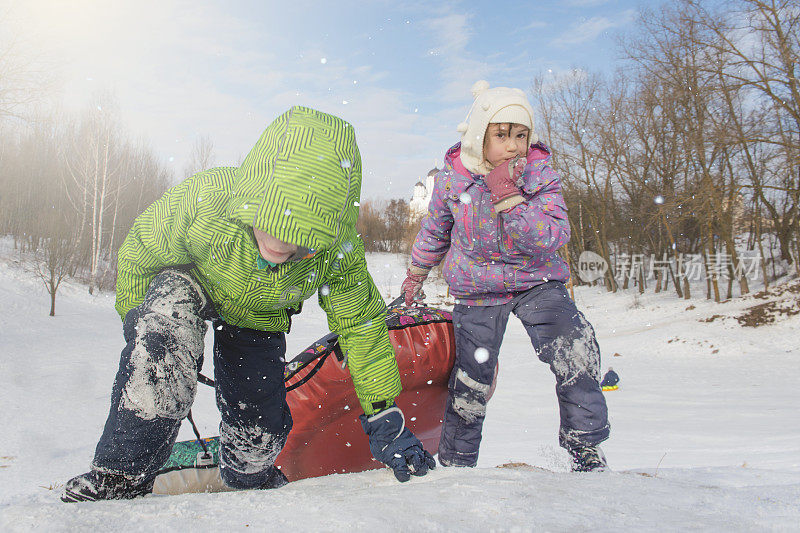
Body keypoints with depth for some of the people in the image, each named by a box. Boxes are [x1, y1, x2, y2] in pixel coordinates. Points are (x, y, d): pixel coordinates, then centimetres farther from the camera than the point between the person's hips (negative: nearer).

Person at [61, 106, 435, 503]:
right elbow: (139, 253, -18)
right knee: (165, 330, -37)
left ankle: (247, 478, 42)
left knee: (258, 430, 2)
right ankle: (121, 475, -21)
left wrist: (383, 417, -18)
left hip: (258, 318, 2)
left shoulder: (339, 252, -34)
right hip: (187, 282, -1)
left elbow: (360, 324, -20)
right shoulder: (201, 201, -40)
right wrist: (137, 323, -6)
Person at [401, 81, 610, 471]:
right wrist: (415, 275, 19)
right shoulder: (452, 177, -10)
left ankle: (585, 448, 1)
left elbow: (553, 239, -24)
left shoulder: (540, 173, -13)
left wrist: (508, 197, -33)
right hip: (478, 289, 0)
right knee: (471, 381, 1)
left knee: (576, 351, -19)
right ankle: (455, 462, 25)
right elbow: (434, 230, 8)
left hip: (536, 281, 0)